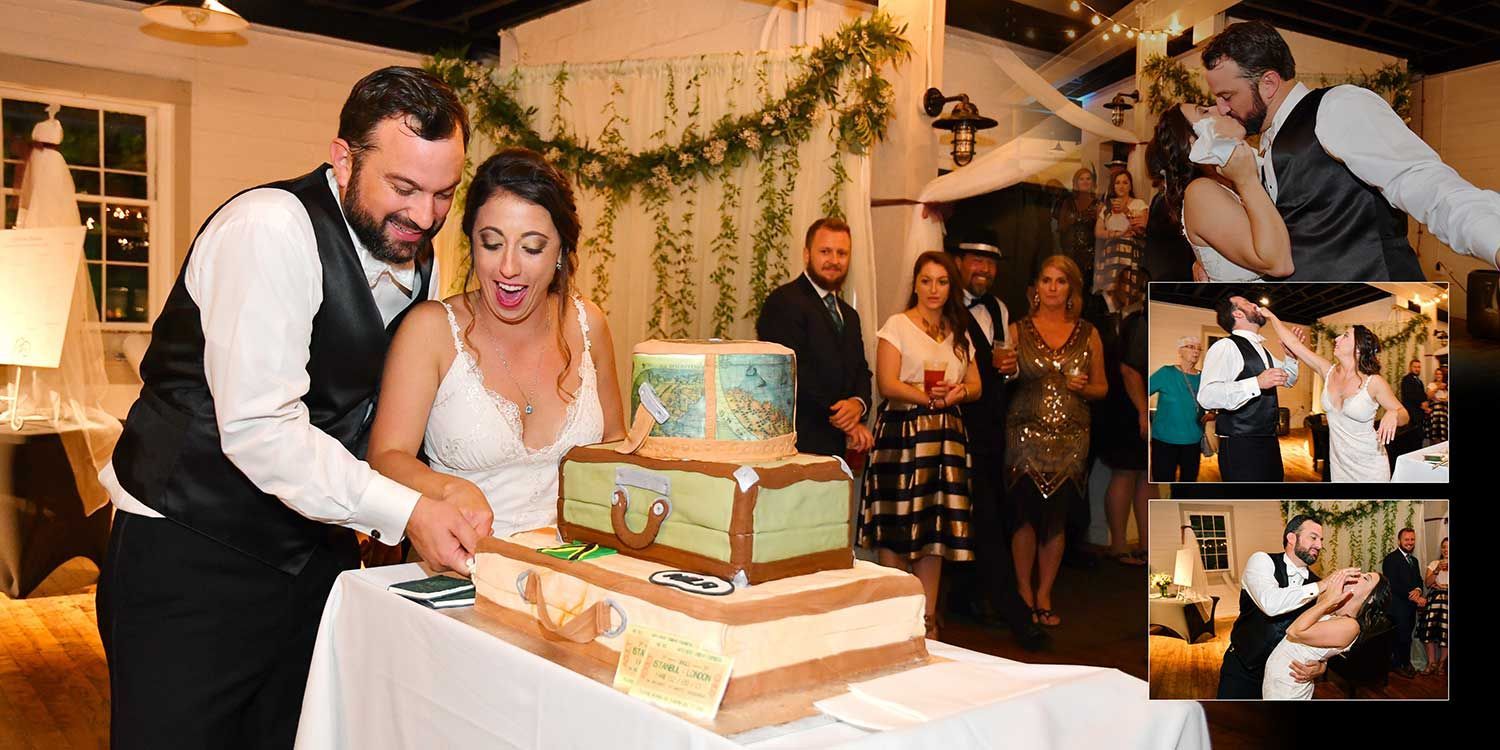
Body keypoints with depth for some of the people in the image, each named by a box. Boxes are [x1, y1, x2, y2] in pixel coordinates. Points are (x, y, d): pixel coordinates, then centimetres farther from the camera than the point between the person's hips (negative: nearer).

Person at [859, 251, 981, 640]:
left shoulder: (959, 332, 18)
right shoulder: (898, 325, 0)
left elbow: (976, 385, 15)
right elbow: (887, 384, -9)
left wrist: (956, 392, -7)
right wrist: (927, 396, -21)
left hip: (947, 433, 5)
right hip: (903, 430, -5)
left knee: (937, 527, 6)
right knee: (897, 526, -3)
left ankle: (928, 618, 15)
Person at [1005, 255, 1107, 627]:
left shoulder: (1088, 334, 7)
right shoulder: (1018, 330, 3)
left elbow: (1102, 387, 13)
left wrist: (1083, 386, -7)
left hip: (1070, 439, 2)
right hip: (1026, 435, -2)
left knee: (1057, 517, 7)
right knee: (1026, 515, -1)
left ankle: (1044, 595, 20)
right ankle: (1024, 592, 16)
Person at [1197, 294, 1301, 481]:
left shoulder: (1260, 349, 17)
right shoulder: (1225, 346, -14)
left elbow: (1289, 380, 33)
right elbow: (1207, 396, -28)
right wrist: (1257, 383, -31)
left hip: (1268, 443, 9)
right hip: (1241, 447, -9)